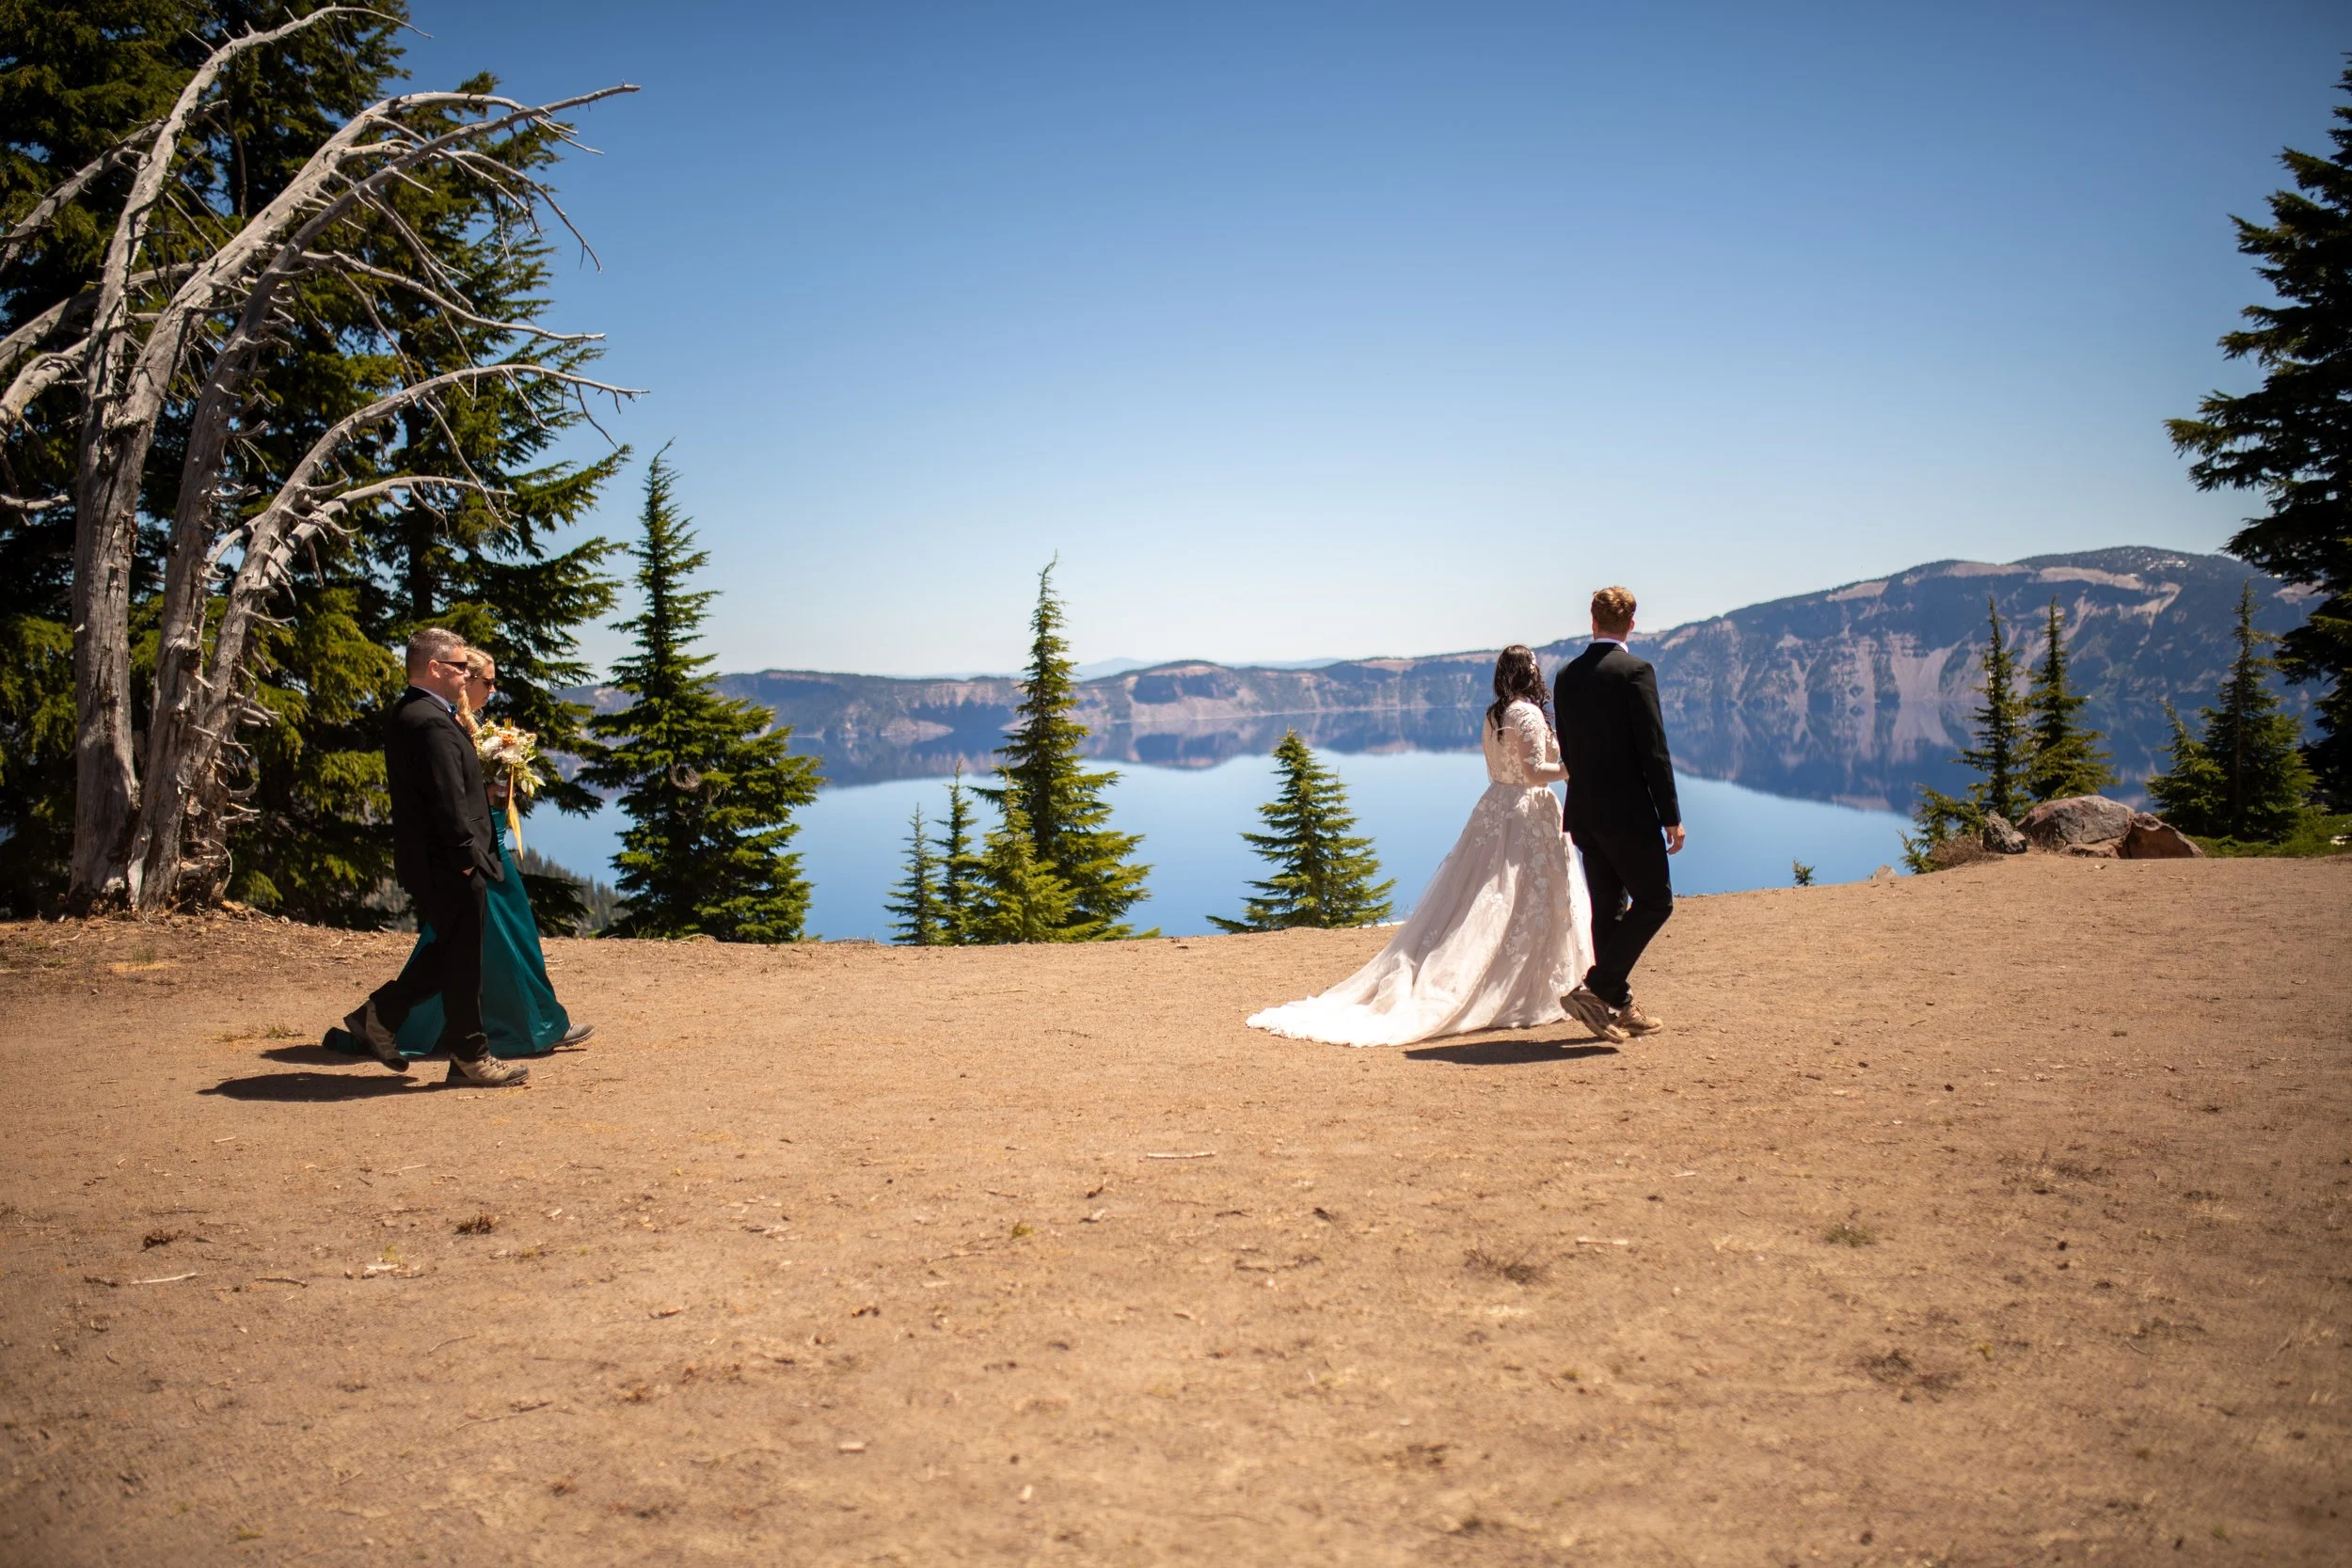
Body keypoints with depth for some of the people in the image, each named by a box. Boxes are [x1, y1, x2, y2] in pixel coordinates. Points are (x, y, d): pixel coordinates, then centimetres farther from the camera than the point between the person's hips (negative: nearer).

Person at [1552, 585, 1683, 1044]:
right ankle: (1594, 987, -7)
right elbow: (1653, 749, -14)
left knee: (1608, 909, 13)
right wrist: (1671, 816, -9)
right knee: (1655, 902, 4)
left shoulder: (1566, 676, 7)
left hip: (1584, 813, 7)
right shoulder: (1636, 671, -12)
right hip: (1628, 812, -7)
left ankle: (1619, 1007, 18)